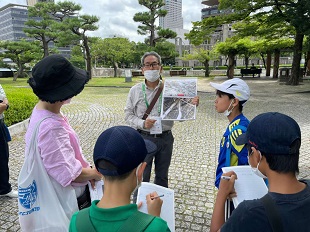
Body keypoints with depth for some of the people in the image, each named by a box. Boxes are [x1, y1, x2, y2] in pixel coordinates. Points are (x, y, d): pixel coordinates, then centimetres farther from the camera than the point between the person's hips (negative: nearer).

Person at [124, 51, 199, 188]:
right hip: (144, 138, -1)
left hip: (165, 138, 1)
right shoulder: (135, 90, 0)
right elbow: (128, 114, 2)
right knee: (141, 178, 8)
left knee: (162, 177, 19)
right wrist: (142, 124, -15)